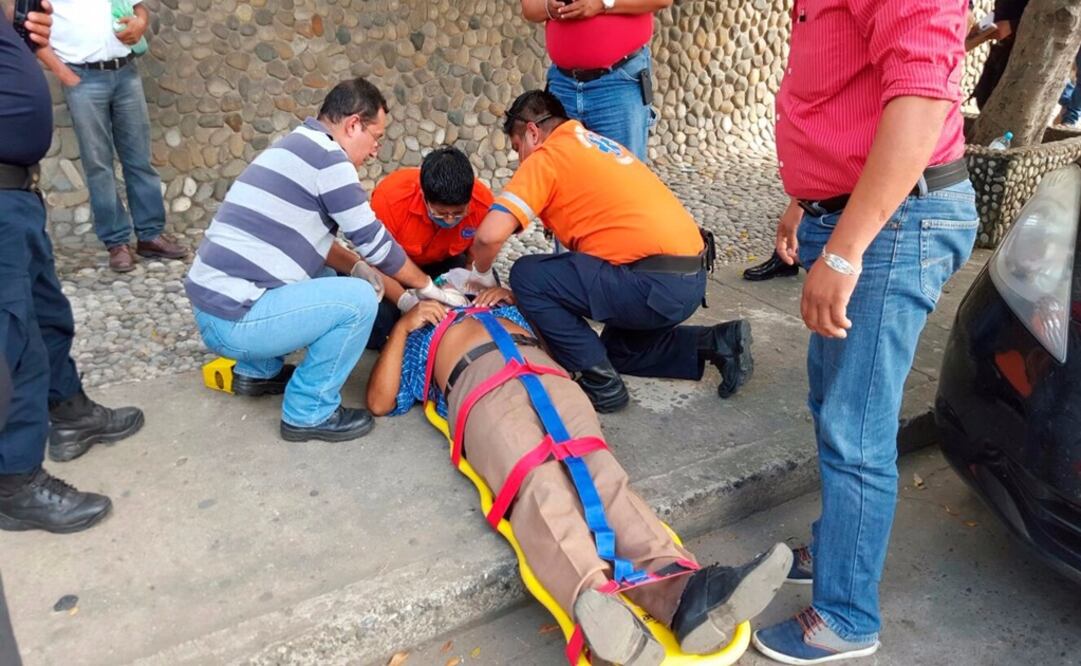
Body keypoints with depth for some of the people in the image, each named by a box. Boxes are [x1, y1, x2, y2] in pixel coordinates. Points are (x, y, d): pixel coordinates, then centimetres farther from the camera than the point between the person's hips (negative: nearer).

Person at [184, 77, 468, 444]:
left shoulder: (295, 146, 16)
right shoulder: (326, 156, -13)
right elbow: (375, 242, -9)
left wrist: (356, 268, 8)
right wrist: (429, 287, 4)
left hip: (210, 306, 10)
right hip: (234, 320, -10)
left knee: (325, 277, 22)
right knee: (358, 299, -13)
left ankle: (258, 371, 25)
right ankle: (309, 413, -1)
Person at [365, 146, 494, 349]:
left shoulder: (483, 203, -27)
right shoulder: (390, 197, -34)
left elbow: (475, 261, -10)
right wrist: (409, 304, -41)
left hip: (444, 264, 3)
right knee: (376, 313, -31)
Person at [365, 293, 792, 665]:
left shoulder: (497, 305, 45)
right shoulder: (415, 333, 35)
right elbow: (379, 401, 19)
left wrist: (514, 296, 27)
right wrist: (401, 326, 11)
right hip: (478, 385, -2)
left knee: (600, 474, -28)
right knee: (538, 486, -34)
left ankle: (681, 591, -52)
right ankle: (595, 596, -61)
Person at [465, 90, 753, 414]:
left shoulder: (546, 156, -4)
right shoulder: (598, 143, 22)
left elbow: (489, 235, -14)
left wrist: (482, 273, 8)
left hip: (657, 286, -10)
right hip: (692, 276, 10)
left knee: (527, 276, -2)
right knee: (618, 350, 30)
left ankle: (601, 383, 1)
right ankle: (717, 342, 17)